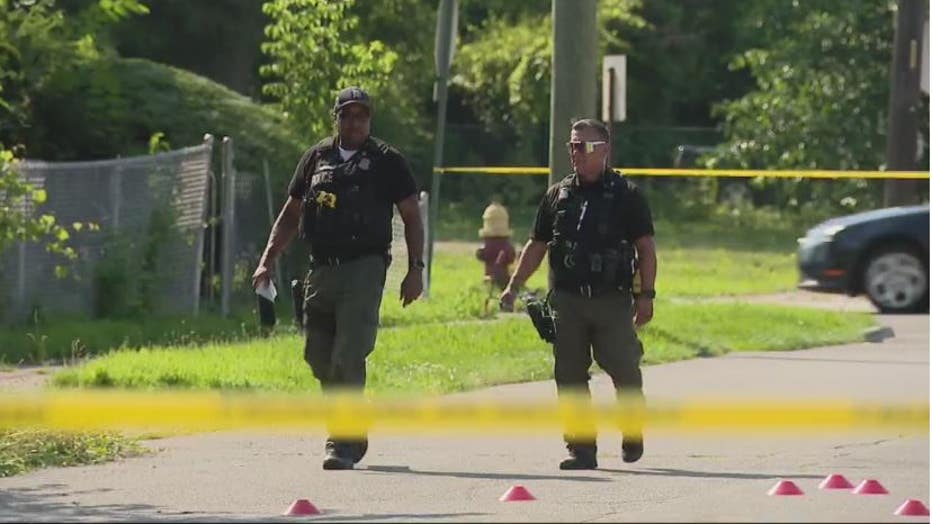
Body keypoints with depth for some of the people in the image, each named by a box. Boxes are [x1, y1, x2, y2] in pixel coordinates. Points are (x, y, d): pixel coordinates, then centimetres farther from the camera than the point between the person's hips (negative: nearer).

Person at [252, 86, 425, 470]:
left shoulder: (386, 162, 2)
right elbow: (291, 213, 19)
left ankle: (343, 445, -13)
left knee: (348, 357, -14)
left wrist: (415, 268, -4)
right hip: (321, 267, 5)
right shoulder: (316, 158, 13)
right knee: (318, 356, 7)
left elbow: (412, 216, 5)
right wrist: (268, 260, 11)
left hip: (364, 269, -5)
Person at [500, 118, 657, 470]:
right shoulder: (558, 195, 13)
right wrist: (513, 287, 10)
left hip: (613, 300, -3)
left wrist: (646, 295, -7)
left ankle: (633, 436, 18)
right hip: (566, 300, 4)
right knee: (569, 376, 0)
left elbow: (646, 248, 2)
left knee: (625, 373, -6)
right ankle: (581, 448, 6)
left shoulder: (626, 195, 3)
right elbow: (537, 246, 18)